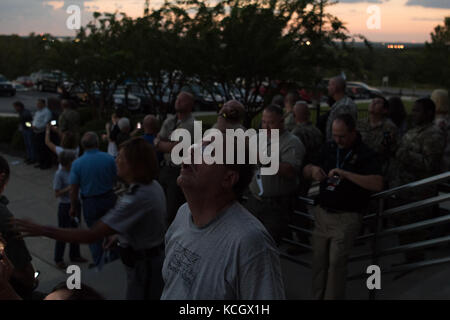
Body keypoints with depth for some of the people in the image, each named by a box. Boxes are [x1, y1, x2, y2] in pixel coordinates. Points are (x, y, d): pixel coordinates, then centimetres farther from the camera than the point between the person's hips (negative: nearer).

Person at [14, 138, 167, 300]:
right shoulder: (153, 185, -3)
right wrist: (119, 236, 4)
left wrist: (43, 230, -29)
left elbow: (91, 236, -32)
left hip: (143, 265, -9)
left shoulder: (138, 198, -33)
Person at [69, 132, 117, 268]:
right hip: (109, 199, 1)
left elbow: (73, 190, -10)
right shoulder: (109, 159, -12)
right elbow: (115, 180, 1)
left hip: (90, 203, -1)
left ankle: (99, 264, 25)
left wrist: (73, 207, 3)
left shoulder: (77, 163, -14)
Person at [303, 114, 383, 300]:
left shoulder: (365, 154, -8)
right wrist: (312, 169, -7)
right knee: (318, 260, 7)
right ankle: (317, 296, 19)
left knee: (336, 262, -6)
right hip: (322, 213, 5)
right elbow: (305, 172, 17)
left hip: (347, 217, -5)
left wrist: (346, 174, -28)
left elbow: (377, 184, -22)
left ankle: (333, 297, 7)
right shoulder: (329, 148, 10)